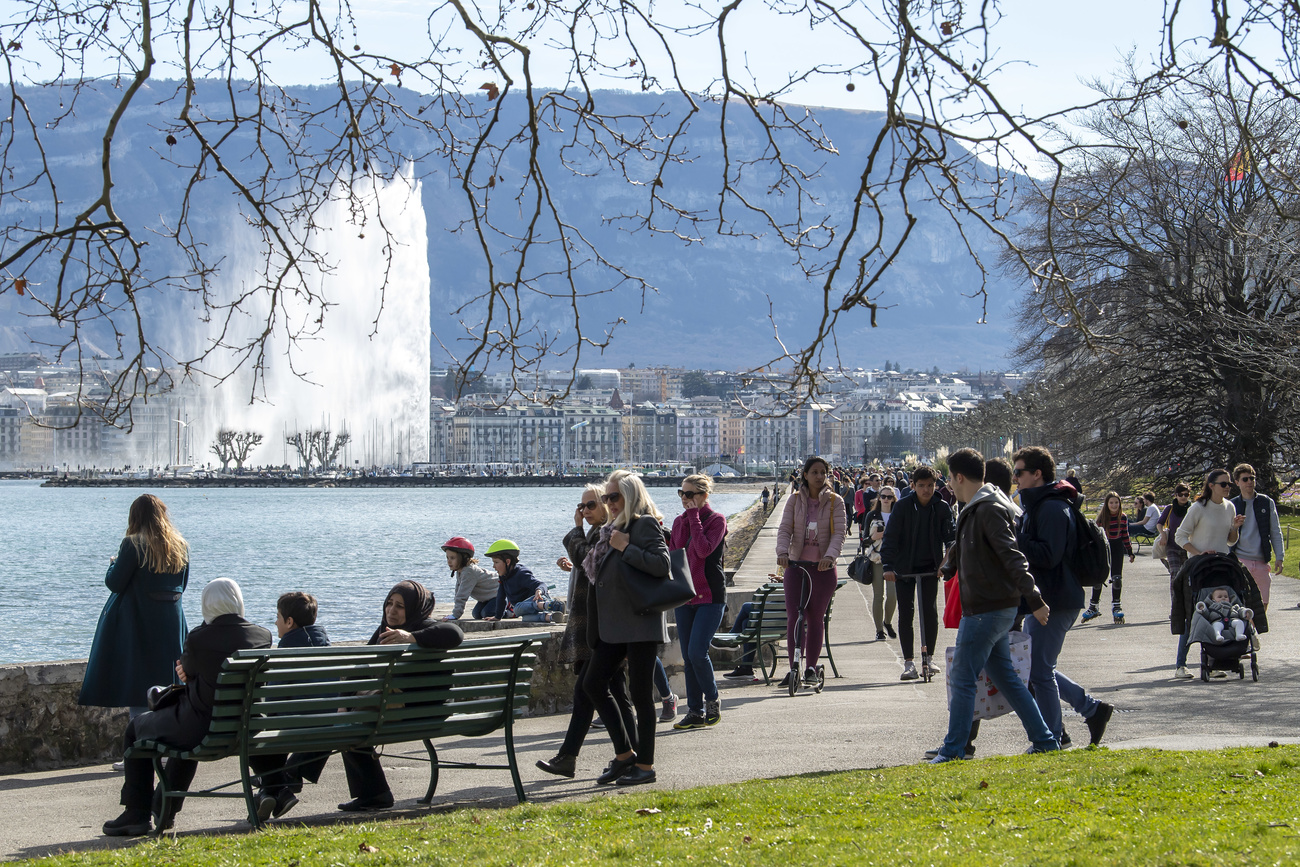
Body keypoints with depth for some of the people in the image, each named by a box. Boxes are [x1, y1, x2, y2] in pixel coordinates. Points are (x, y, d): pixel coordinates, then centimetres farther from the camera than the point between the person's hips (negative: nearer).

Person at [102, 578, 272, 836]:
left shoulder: (199, 638, -17)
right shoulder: (263, 636, -4)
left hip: (201, 728, -6)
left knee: (136, 728, 22)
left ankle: (137, 813, 22)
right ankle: (166, 809, 46)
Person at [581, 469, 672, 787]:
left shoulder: (645, 525, -9)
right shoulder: (614, 529, 16)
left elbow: (662, 564, -23)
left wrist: (626, 548, -18)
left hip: (640, 623, -9)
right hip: (613, 624, 9)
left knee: (640, 693, -3)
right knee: (593, 683, 6)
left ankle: (645, 765, 4)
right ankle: (625, 753, 16)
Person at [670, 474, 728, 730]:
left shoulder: (716, 520, -6)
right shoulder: (679, 522, 13)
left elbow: (704, 549, -21)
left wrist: (694, 516, -16)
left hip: (709, 596, -6)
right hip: (684, 595, 6)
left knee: (697, 652, -15)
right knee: (688, 656, 5)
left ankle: (712, 700, 5)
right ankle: (695, 711, 10)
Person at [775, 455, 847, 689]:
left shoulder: (835, 502, 0)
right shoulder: (795, 500, 4)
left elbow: (839, 533, -9)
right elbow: (784, 529, -3)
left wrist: (830, 555, -28)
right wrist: (782, 552, -23)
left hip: (823, 567, -1)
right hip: (795, 565, 1)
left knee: (816, 618, 4)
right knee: (793, 617, -6)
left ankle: (811, 668, 13)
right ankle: (794, 668, -2)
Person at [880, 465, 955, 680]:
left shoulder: (941, 508, -2)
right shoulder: (903, 507, -8)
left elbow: (951, 534, -4)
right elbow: (890, 536, -11)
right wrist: (888, 566, -21)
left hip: (930, 567, 1)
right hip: (904, 568, -1)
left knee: (929, 610, -6)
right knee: (906, 612, -2)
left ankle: (927, 656, 9)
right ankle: (908, 662, 2)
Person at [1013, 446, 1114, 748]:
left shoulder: (1053, 508, -16)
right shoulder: (1036, 505, 18)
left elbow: (1048, 555, -25)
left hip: (1055, 602, -11)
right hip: (1041, 599, 11)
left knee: (1039, 671, -5)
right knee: (1037, 668, 14)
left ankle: (1053, 738, 3)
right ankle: (1092, 709, 18)